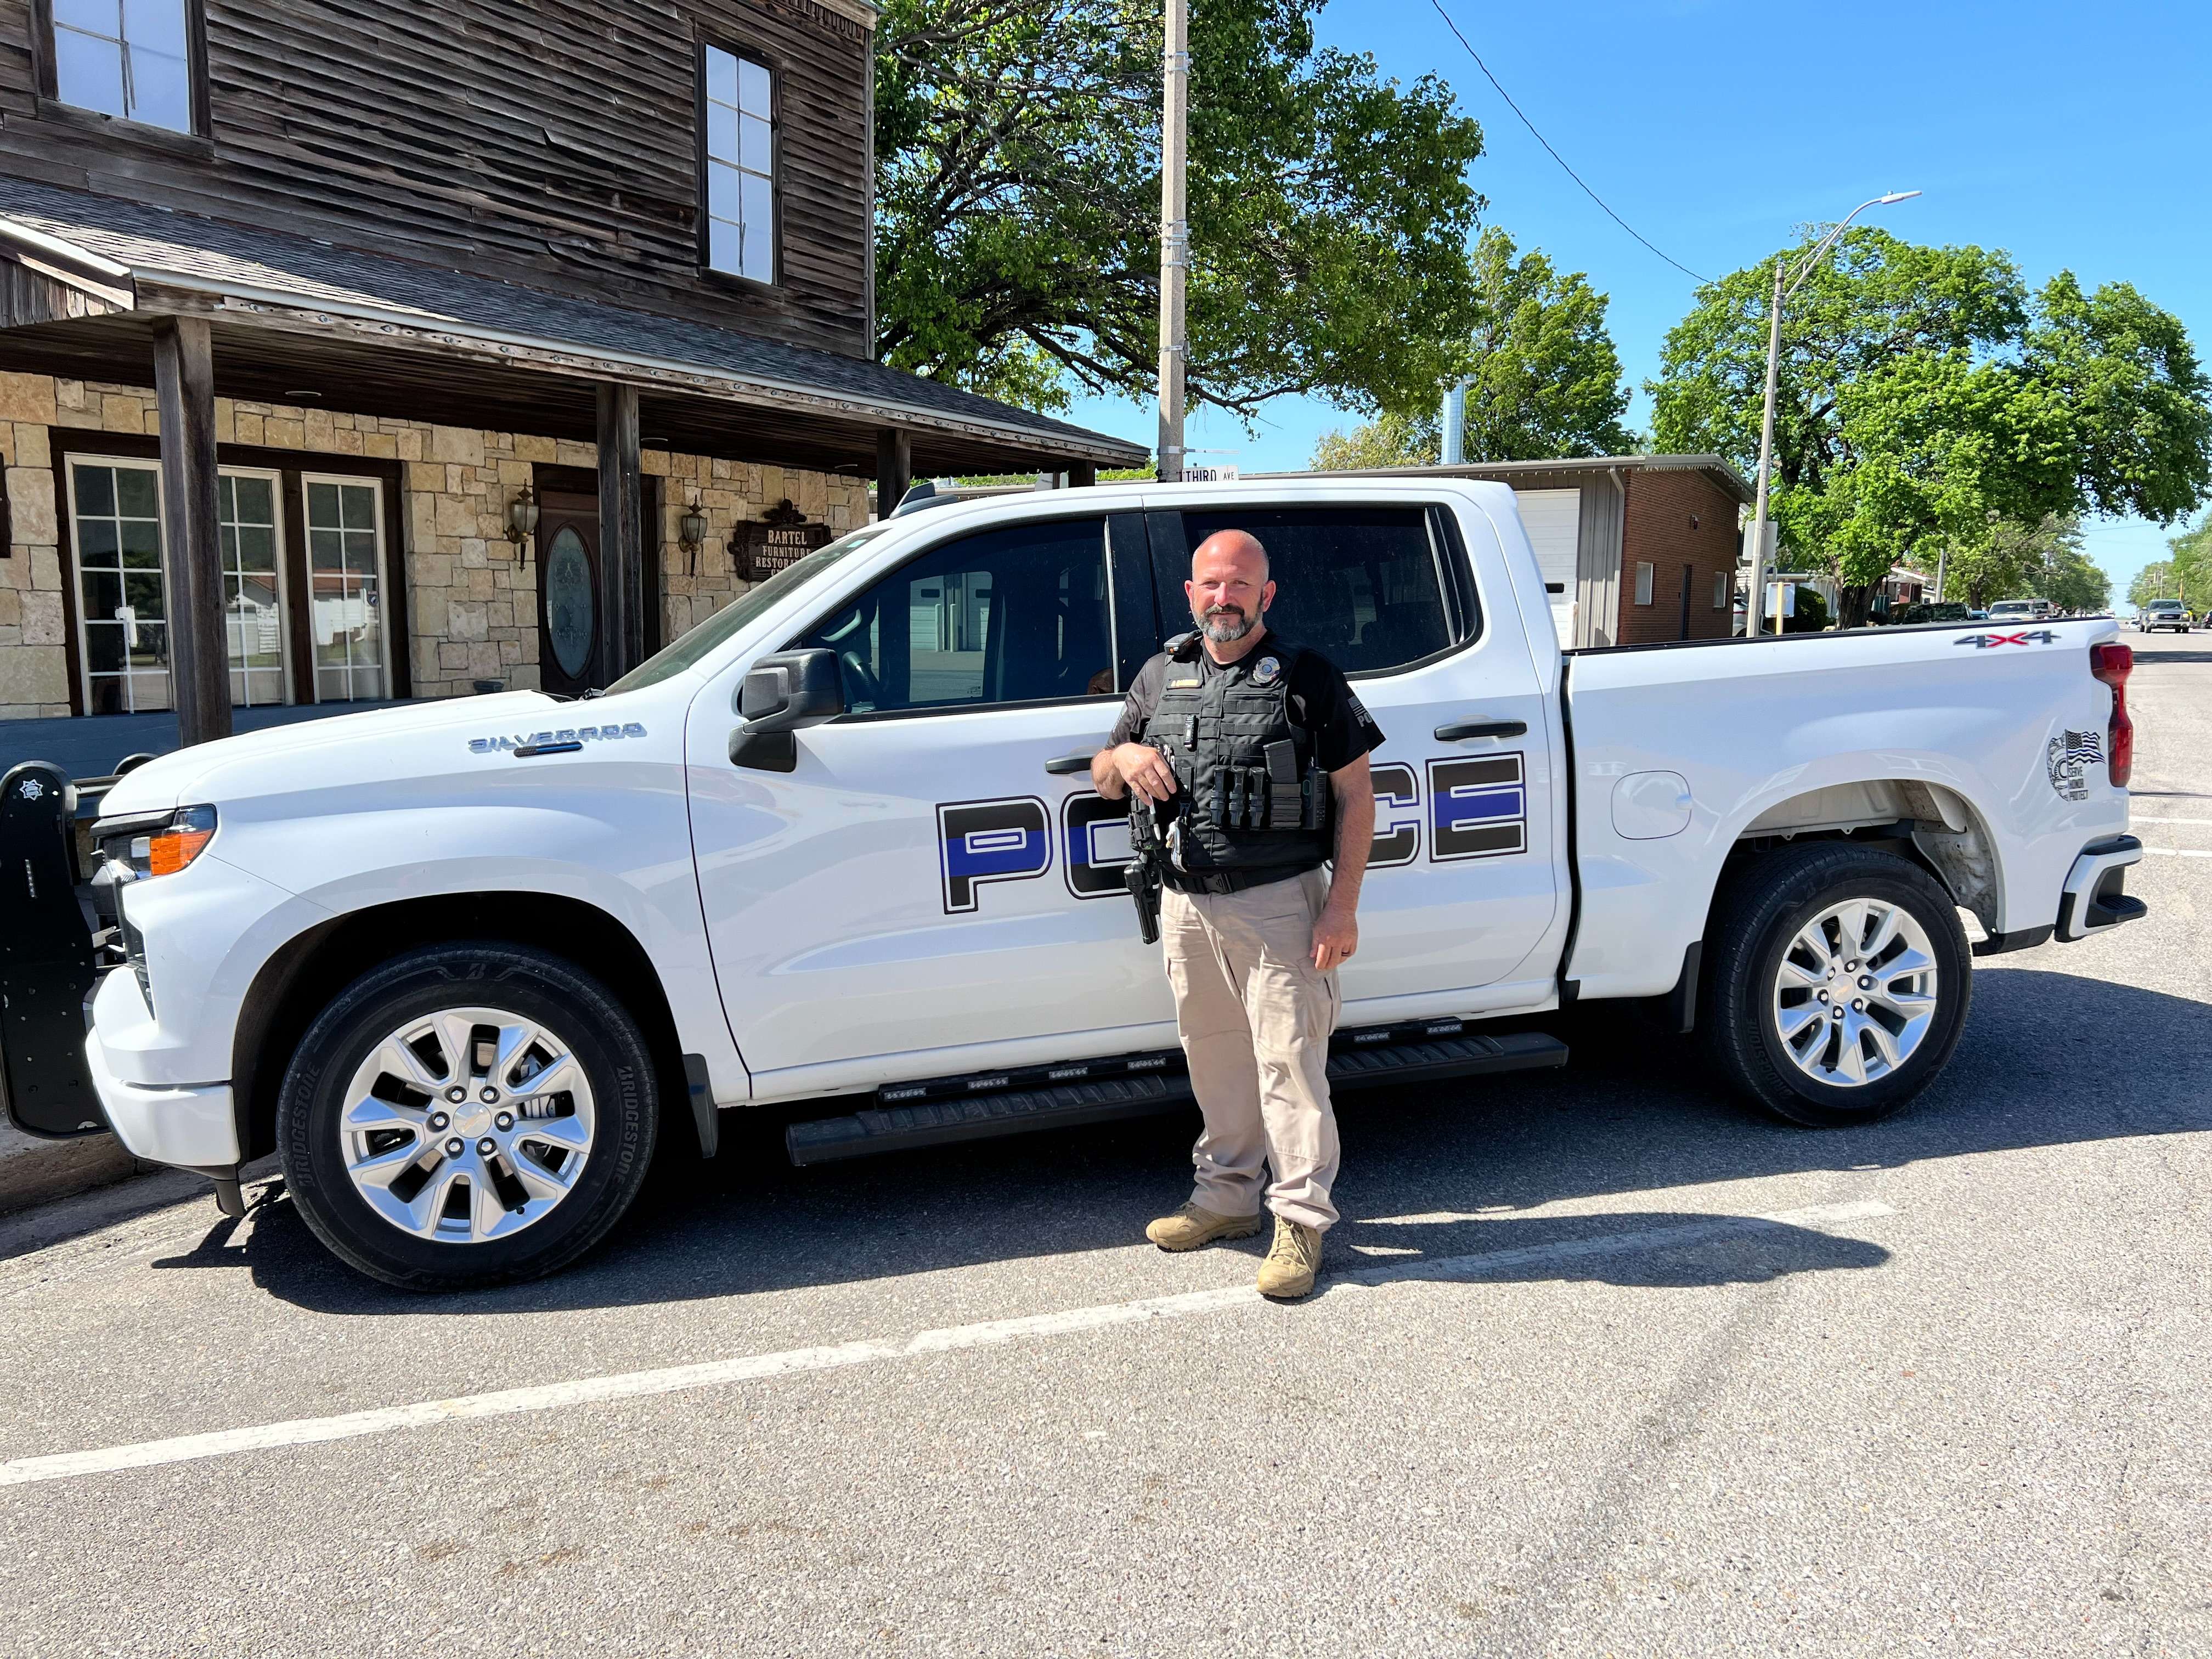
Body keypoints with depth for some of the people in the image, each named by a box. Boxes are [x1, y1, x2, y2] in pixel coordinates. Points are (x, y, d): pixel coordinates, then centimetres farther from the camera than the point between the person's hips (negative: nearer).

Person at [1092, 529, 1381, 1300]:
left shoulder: (1307, 677, -2)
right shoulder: (1162, 676, 12)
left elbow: (1355, 793, -4)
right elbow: (1102, 779, 18)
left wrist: (1342, 905, -12)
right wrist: (1124, 758, -8)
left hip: (1279, 903, -5)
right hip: (1187, 904, 5)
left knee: (1289, 1060, -3)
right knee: (1214, 1058, 14)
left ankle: (1301, 1219, 8)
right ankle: (1226, 1198, 29)